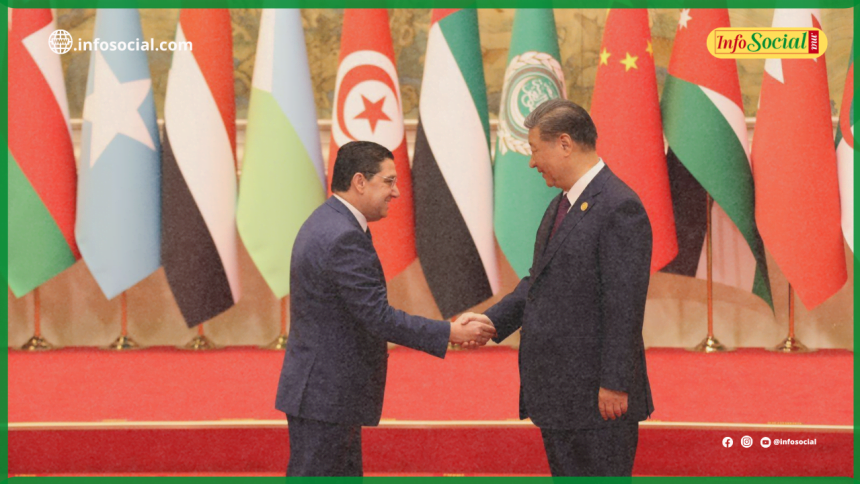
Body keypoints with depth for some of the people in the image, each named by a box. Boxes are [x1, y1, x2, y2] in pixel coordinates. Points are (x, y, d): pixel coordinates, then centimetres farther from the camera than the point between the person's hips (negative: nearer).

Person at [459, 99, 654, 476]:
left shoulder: (619, 208, -18)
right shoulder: (562, 205, 14)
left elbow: (625, 306, -20)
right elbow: (540, 278, 18)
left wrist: (615, 384, -21)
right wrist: (493, 319, 4)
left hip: (598, 396, -10)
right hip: (560, 390, 10)